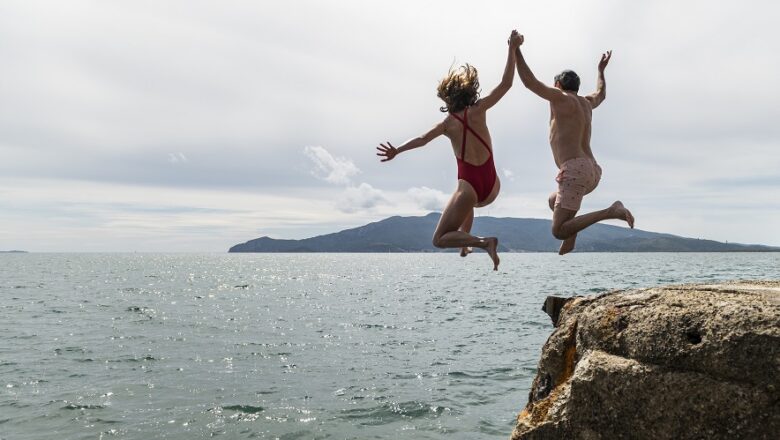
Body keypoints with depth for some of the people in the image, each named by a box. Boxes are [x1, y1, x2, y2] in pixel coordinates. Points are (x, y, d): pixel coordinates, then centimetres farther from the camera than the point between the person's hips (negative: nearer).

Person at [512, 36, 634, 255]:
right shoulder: (586, 103, 21)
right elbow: (601, 94, 46)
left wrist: (516, 50, -2)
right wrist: (601, 70, 61)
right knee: (554, 201, 35)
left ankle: (611, 211, -23)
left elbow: (529, 81, -7)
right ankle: (570, 242, 13)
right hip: (592, 172, 9)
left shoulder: (562, 98, 0)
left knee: (558, 231, -14)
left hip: (575, 171, -9)